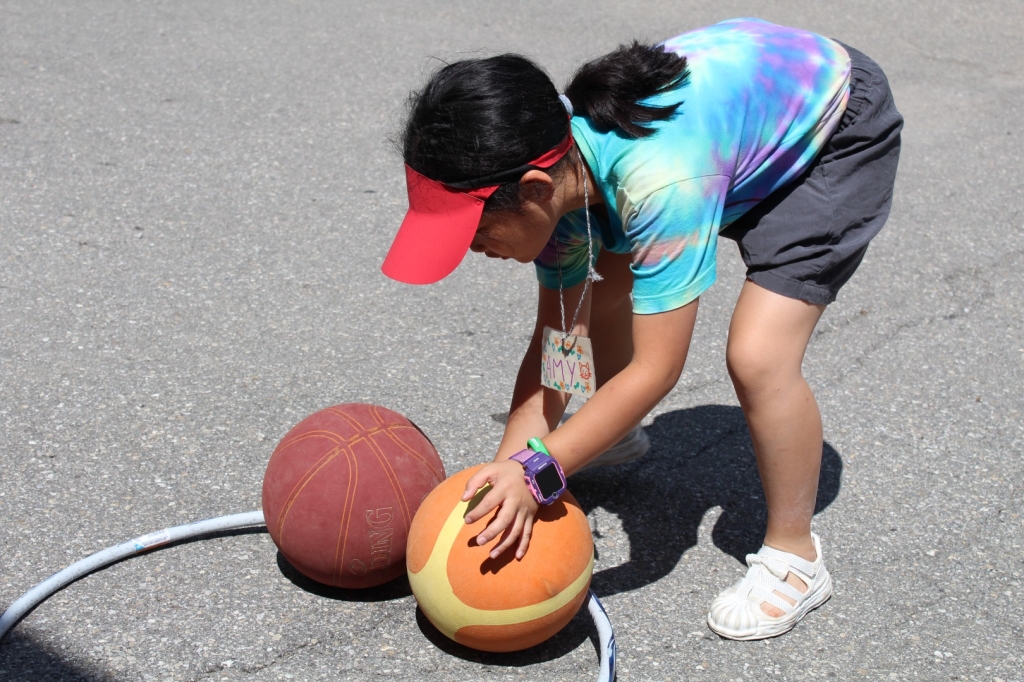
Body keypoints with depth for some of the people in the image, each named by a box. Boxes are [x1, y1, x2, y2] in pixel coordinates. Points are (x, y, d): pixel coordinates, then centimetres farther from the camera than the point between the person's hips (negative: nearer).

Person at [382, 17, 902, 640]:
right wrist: (511, 467, -17)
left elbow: (656, 368, -35)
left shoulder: (662, 182, -42)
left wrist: (538, 471, -34)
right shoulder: (556, 168, -18)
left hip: (836, 132, -7)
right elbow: (559, 337, -11)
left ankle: (795, 560, 1)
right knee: (593, 288, 7)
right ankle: (617, 433, 35)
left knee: (757, 356, -21)